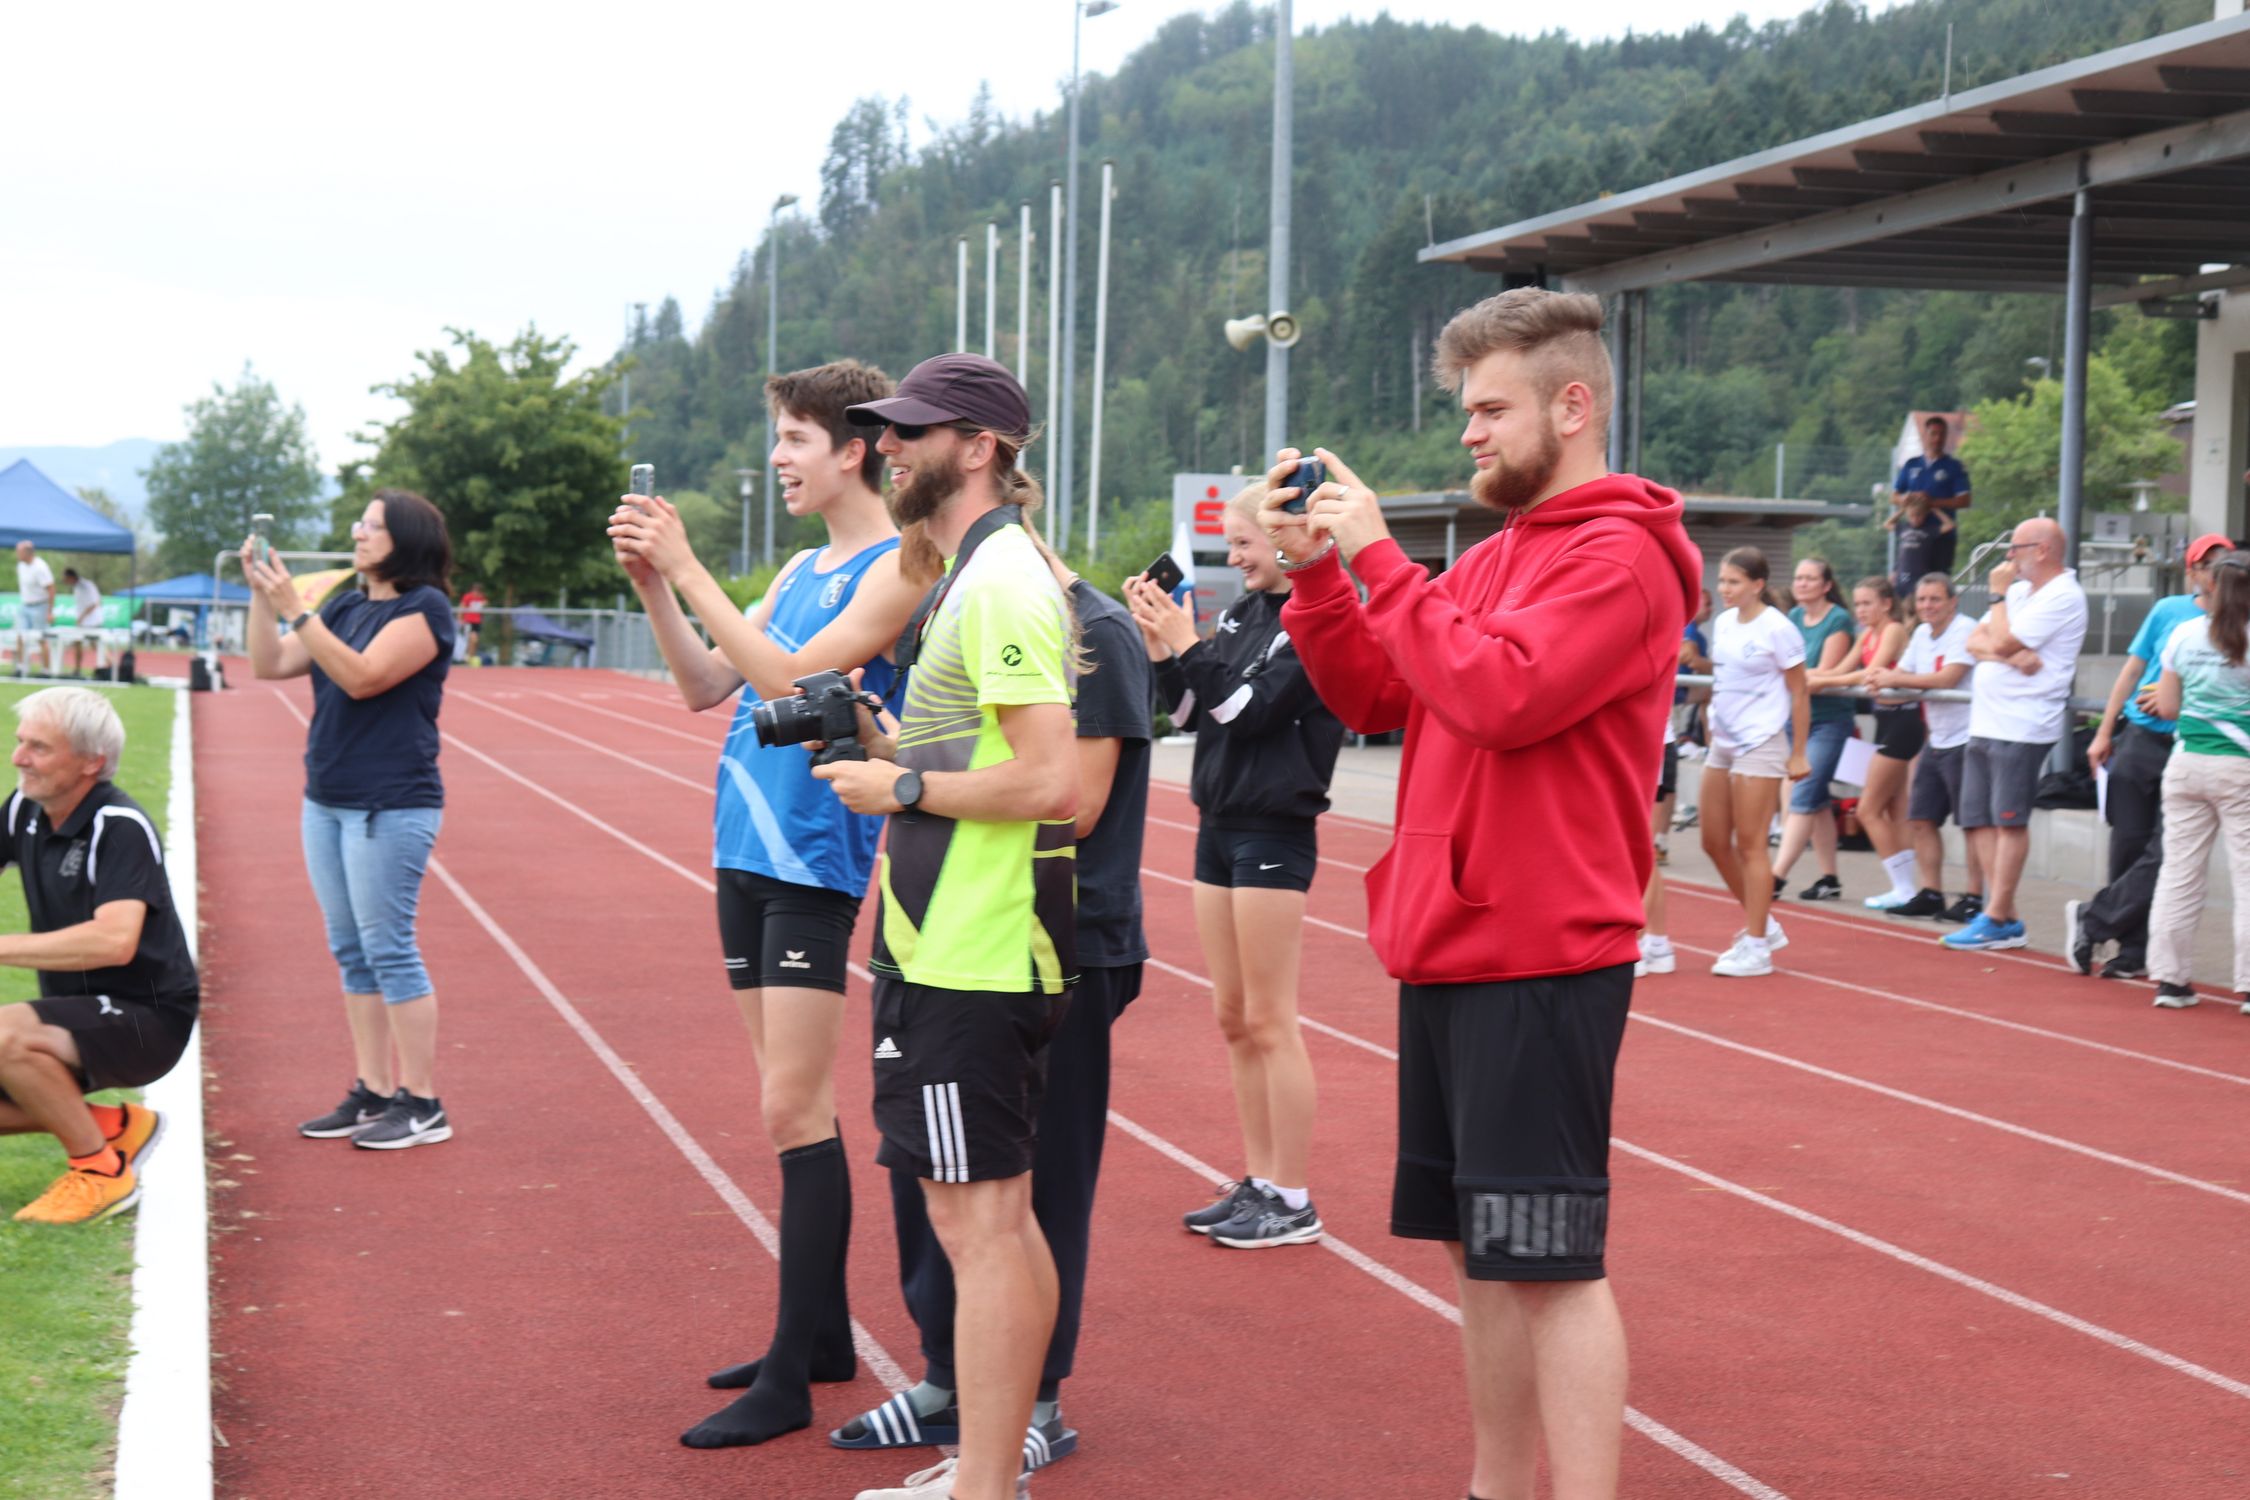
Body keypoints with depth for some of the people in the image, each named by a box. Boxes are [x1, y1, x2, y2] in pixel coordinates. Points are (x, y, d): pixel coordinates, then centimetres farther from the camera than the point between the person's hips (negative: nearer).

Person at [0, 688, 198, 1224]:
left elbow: (115, 940, -34)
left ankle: (103, 1172, -14)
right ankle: (111, 1127, 11)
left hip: (148, 1019, -9)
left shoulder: (120, 828, -20)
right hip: (76, 1016, 9)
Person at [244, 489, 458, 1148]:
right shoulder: (345, 606, 12)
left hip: (391, 808, -8)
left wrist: (294, 608, -23)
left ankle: (422, 1105, -1)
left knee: (389, 951, -7)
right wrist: (261, 596, -3)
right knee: (352, 954, 10)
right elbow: (271, 664, 9)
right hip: (326, 802, 8)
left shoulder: (424, 608, -10)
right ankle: (373, 1093, 16)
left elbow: (362, 676, -21)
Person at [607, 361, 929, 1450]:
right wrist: (651, 584, 0)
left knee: (793, 1112, -9)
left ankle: (788, 1381, -6)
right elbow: (706, 686, 14)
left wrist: (685, 567, -18)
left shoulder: (897, 569, -10)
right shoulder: (801, 570, 16)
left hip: (814, 861, -8)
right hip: (745, 854, 8)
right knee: (789, 1106, 13)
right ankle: (821, 1333, 22)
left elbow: (788, 676, -20)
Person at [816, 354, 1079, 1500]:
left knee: (976, 1221, -6)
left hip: (971, 961, -11)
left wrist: (903, 787, -14)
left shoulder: (1002, 581, -15)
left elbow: (1049, 779, -24)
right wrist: (880, 743, 10)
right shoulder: (976, 575, 17)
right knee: (998, 1216, 15)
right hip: (970, 945, 11)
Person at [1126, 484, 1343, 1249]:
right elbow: (1191, 712, 10)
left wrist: (1184, 643, -13)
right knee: (1233, 1018, 11)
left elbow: (1247, 709, -19)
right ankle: (1258, 1183, 20)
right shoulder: (1241, 612, 10)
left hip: (1274, 834, -8)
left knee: (1268, 1020, -4)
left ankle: (1293, 1201, 3)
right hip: (1219, 825, 8)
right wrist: (1159, 645, -1)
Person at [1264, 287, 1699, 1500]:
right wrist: (1316, 572, 1)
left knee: (1549, 1261, -7)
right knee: (1478, 1247, 15)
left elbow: (1503, 693, -24)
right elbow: (1375, 698, 13)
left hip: (1538, 960, -9)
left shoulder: (1619, 556, -11)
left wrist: (1378, 557, -18)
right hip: (1448, 948, 9)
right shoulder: (1496, 554, 16)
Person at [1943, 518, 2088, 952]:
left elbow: (2002, 643, -17)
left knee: (2009, 821, -7)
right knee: (1978, 820, 7)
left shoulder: (2063, 597, -10)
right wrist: (2011, 654, -10)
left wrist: (1999, 594, -2)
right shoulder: (2021, 590, 20)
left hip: (2022, 726, -10)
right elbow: (1975, 642, 10)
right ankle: (2007, 919, 10)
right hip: (1984, 722, 10)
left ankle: (1995, 920, -4)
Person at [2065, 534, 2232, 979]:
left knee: (2163, 858, -10)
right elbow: (2133, 669, 11)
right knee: (2129, 846, 4)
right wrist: (2104, 732, 7)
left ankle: (2091, 919, 6)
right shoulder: (2168, 611, 5)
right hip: (2139, 740, 2)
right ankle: (2131, 954, 14)